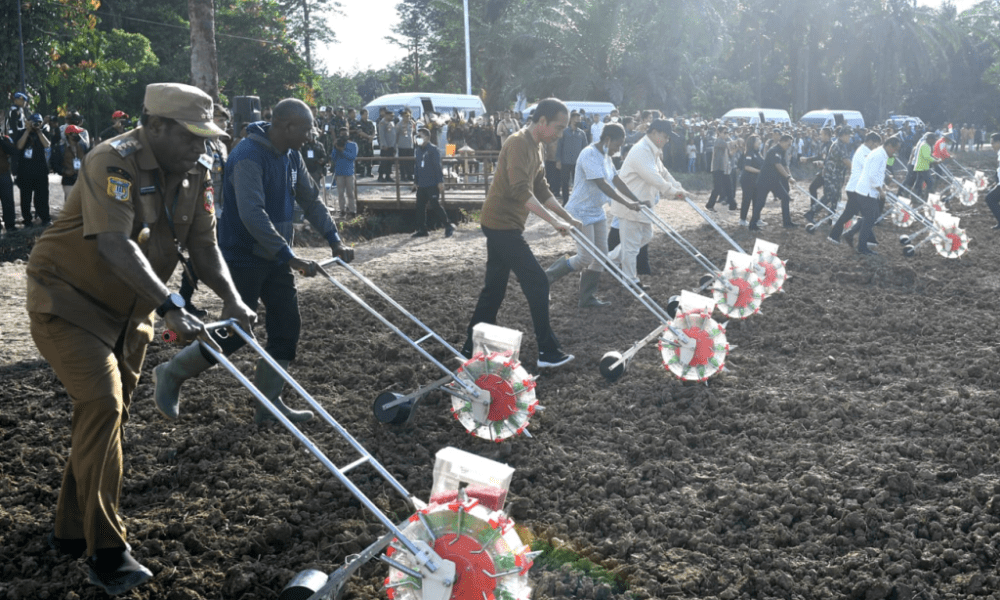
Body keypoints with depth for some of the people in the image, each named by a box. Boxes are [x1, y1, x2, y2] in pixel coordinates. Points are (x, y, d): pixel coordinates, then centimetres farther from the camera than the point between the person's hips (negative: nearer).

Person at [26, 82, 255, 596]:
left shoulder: (193, 174, -1)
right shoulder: (113, 162, -25)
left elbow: (203, 246, -1)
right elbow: (115, 247, -36)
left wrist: (231, 297, -18)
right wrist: (171, 308, -45)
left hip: (127, 311, 8)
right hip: (69, 302, -8)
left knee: (108, 415, 13)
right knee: (102, 406, -18)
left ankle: (71, 533, 29)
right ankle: (107, 554, -10)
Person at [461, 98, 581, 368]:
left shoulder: (536, 146, 14)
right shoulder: (519, 143, -18)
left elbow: (541, 190, 18)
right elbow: (521, 192, -28)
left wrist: (567, 217, 10)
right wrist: (553, 220, -30)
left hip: (502, 225, 10)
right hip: (502, 224, -10)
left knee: (494, 287, 13)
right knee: (537, 283, -7)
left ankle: (472, 346, 20)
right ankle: (547, 351, -1)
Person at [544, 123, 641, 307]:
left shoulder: (605, 156, 11)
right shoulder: (589, 154, -20)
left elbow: (617, 181, 15)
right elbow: (602, 184, -27)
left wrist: (636, 201, 11)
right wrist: (627, 203, -28)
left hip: (597, 212, 10)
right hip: (581, 213, -10)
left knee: (601, 255, 8)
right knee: (586, 258, -9)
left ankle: (587, 298, 16)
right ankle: (546, 278, 8)